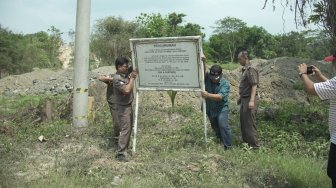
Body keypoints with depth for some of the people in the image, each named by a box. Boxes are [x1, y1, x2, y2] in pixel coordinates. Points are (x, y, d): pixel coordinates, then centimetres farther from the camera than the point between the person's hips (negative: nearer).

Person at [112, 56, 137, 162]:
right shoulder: (117, 79, -21)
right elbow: (127, 90, -30)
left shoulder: (126, 74, 6)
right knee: (125, 130, -10)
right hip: (123, 108, -10)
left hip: (129, 106, 10)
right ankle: (120, 154, -4)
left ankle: (125, 149, 31)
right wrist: (132, 78, -21)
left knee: (129, 128, 18)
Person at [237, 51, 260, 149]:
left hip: (249, 99, -10)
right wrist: (241, 97, 25)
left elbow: (254, 85, -22)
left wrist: (252, 100, -27)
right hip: (244, 99, 10)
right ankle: (246, 142, 29)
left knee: (249, 123, -3)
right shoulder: (245, 69, 13)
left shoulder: (251, 69, -16)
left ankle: (254, 145, 6)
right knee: (243, 122, 16)